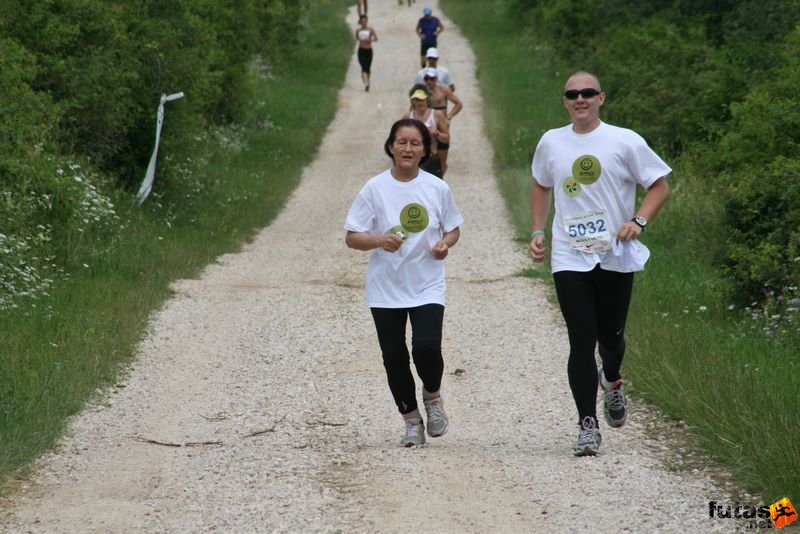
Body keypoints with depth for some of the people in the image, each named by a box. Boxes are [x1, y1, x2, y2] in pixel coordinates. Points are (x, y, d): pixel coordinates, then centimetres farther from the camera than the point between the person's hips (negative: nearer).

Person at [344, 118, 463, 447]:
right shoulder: (375, 189, -4)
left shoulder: (437, 188, 0)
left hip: (427, 287, 0)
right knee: (394, 357, 4)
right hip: (386, 288, 1)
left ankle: (432, 396, 14)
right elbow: (352, 237, -3)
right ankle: (412, 421, 22)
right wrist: (380, 241, -22)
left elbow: (453, 229, 13)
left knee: (427, 347, -18)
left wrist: (445, 244, -9)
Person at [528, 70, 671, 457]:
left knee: (610, 336, 9)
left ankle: (611, 381, 44)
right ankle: (587, 424, -2)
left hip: (616, 257, -1)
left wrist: (638, 221, -14)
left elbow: (659, 186, 1)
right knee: (582, 342, -6)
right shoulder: (551, 143, 5)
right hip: (569, 259, 1)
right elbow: (541, 186, 23)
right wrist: (537, 232, 13)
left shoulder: (624, 142, -4)